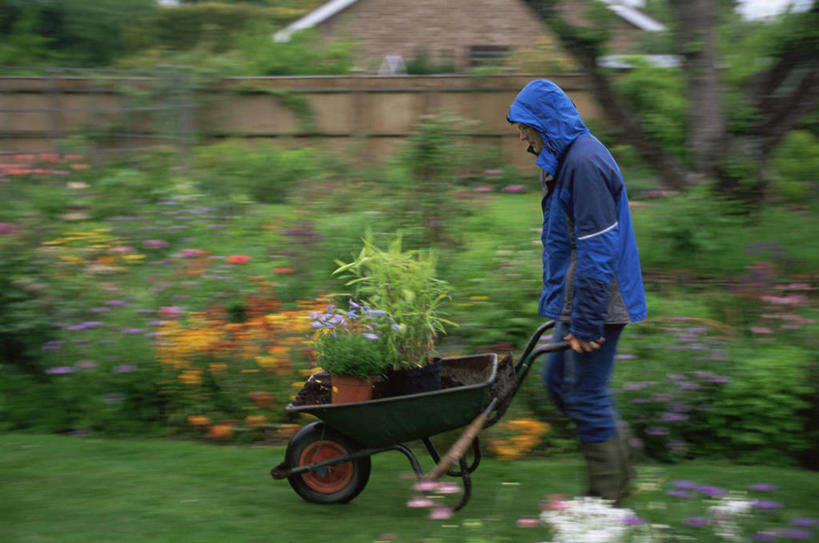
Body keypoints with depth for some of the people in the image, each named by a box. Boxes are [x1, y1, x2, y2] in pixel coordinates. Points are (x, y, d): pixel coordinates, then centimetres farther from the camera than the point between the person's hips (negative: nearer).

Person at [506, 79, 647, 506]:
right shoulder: (564, 159, 14)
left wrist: (585, 324, -22)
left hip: (596, 302, -10)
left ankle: (609, 494, 11)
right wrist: (560, 306, 23)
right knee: (558, 381, 16)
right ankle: (621, 455, 25)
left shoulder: (585, 162, -19)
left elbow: (597, 251, -23)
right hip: (577, 301, 10)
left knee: (586, 394, -2)